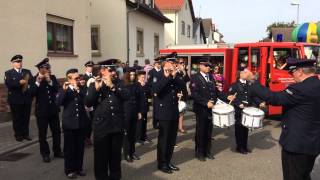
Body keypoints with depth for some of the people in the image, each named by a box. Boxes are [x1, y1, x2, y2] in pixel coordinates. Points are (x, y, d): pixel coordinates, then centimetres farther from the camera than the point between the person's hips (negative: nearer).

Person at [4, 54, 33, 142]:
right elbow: (8, 84, -16)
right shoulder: (8, 73, 1)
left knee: (26, 117, 9)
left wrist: (28, 86, -21)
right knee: (17, 118, 7)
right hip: (15, 100, -2)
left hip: (27, 99, 3)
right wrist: (20, 83, -23)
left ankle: (25, 133, 22)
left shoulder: (27, 72, 10)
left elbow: (32, 82, -2)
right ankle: (18, 135, 19)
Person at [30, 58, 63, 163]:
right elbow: (31, 93, -17)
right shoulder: (35, 79, -6)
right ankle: (45, 154, 17)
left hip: (53, 109, 4)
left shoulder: (52, 77, 4)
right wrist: (37, 82, -27)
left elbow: (58, 89, -8)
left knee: (57, 131, 11)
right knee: (43, 134, 5)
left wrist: (50, 81, -20)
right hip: (42, 111, -4)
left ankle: (57, 151, 26)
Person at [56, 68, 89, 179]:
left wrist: (78, 89, -19)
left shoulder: (81, 88, 5)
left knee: (80, 147, 11)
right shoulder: (64, 90, -2)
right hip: (69, 123, -3)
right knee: (69, 147, 6)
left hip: (81, 122, 3)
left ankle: (79, 167, 25)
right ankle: (69, 170, 18)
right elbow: (58, 102, -17)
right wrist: (64, 90, -26)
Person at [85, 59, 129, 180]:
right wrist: (96, 88, -23)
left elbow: (126, 96, -11)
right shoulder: (94, 84, 0)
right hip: (101, 126, -2)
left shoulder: (118, 83, 5)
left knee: (116, 155, 15)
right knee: (101, 155, 7)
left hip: (117, 125, 2)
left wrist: (112, 86, -21)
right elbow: (88, 103, -11)